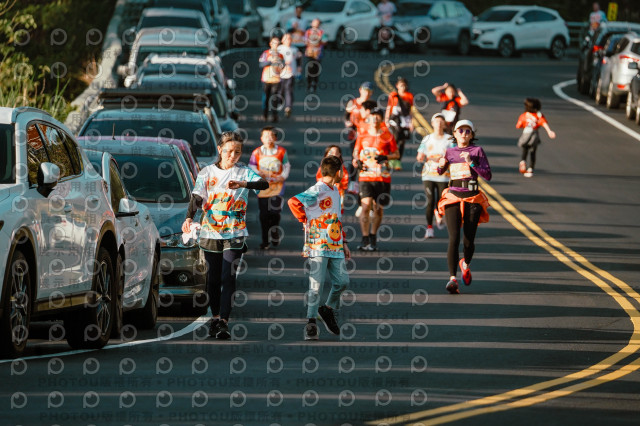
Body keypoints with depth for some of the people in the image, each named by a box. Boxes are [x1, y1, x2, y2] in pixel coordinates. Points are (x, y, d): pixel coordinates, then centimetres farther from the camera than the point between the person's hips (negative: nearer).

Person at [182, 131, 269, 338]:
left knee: (228, 278, -12)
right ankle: (215, 317, 24)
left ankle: (224, 322, -15)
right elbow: (197, 198, -1)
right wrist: (189, 218, -21)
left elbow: (264, 184, -16)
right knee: (213, 279, 8)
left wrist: (243, 184, -35)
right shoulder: (207, 172, 5)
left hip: (234, 235, -2)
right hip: (210, 233, 2)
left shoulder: (244, 172, 2)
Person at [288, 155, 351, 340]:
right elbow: (293, 202, -23)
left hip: (335, 247, 7)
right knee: (317, 284, -8)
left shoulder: (335, 191, 17)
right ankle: (311, 323, -2)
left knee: (342, 281, 1)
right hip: (318, 247, -7)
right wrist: (306, 221, -9)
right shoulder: (317, 191, -11)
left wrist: (344, 243, 21)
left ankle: (329, 309, 23)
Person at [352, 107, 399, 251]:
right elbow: (356, 151, 18)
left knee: (378, 208, 5)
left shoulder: (387, 136, 4)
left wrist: (385, 157, -11)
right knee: (365, 206, -13)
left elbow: (396, 154, 8)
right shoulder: (362, 135, 8)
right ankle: (365, 240, -13)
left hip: (383, 178, 0)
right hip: (365, 176, 0)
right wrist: (357, 161, -3)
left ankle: (373, 237, 22)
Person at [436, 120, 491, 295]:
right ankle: (452, 279, -24)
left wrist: (471, 163, -16)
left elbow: (488, 175, -5)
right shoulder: (450, 152, 11)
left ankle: (465, 264, 38)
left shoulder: (477, 151, 2)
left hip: (472, 199, -1)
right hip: (453, 198, 1)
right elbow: (440, 171, 28)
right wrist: (441, 164, 5)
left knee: (468, 241, 3)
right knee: (454, 239, -16)